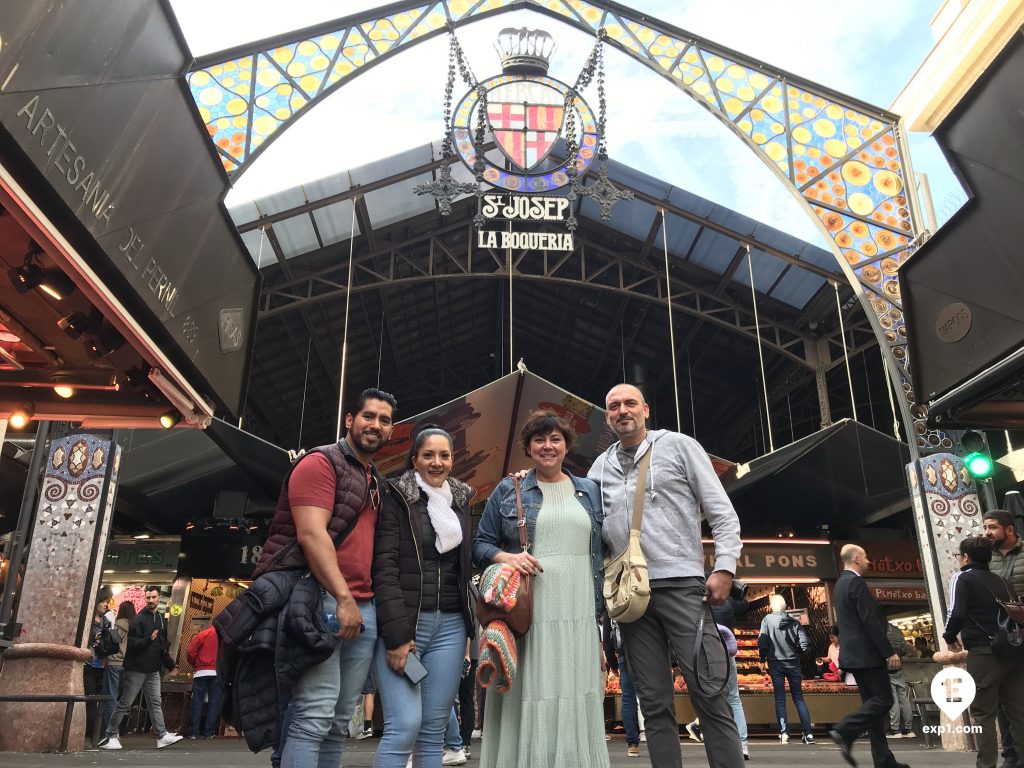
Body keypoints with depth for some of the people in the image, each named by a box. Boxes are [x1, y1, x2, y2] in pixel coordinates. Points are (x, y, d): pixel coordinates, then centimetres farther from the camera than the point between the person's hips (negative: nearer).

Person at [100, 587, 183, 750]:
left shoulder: (161, 619, 12)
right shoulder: (139, 619, -9)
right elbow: (132, 643, -19)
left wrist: (170, 665, 14)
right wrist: (149, 639, -35)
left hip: (153, 670, 6)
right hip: (136, 669, -6)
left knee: (155, 703, 5)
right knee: (124, 704, 0)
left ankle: (162, 736, 5)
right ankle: (110, 736, 11)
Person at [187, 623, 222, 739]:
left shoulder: (203, 634, 1)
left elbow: (191, 651, -3)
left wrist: (195, 665, 14)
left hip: (201, 673, 1)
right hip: (217, 673, -1)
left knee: (197, 702, 6)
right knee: (214, 703, 5)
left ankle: (193, 732, 5)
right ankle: (209, 732, 3)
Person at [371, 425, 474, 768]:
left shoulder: (460, 502, 14)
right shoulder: (396, 498, -2)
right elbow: (385, 567, -10)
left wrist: (469, 624, 9)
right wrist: (396, 634, -17)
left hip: (450, 624, 5)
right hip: (404, 622, -5)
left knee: (434, 729, 6)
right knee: (404, 725, -12)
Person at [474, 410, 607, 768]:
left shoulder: (588, 491, 13)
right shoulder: (507, 490, 5)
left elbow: (599, 556, 14)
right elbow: (480, 544, 6)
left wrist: (599, 614, 10)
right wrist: (506, 557, -15)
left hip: (578, 616, 3)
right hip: (526, 615, -2)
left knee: (575, 703, 4)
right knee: (527, 701, -2)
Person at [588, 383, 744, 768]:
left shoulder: (679, 446, 6)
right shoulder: (600, 467, 16)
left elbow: (722, 512, 2)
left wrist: (724, 567, -8)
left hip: (682, 584, -3)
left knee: (709, 696, -6)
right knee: (655, 704, 7)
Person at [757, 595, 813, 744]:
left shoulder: (767, 619, -6)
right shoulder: (795, 622, -2)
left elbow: (762, 642, -11)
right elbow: (805, 645, -6)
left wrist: (763, 659, 1)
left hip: (776, 664, -1)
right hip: (793, 663, 2)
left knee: (780, 699, 5)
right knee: (799, 698, 10)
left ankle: (784, 733, -1)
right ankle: (808, 733, 4)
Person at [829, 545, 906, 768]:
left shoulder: (840, 583, 17)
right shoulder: (856, 582, -14)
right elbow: (870, 622, -18)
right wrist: (890, 652, -15)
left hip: (853, 654, 10)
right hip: (867, 654, -10)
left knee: (873, 702, 10)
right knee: (883, 699, -6)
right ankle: (845, 732, -15)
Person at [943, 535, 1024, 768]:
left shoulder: (962, 578, -3)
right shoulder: (999, 580, 17)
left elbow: (957, 613, -16)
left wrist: (950, 637, 1)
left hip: (984, 652, -6)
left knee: (983, 712, 1)